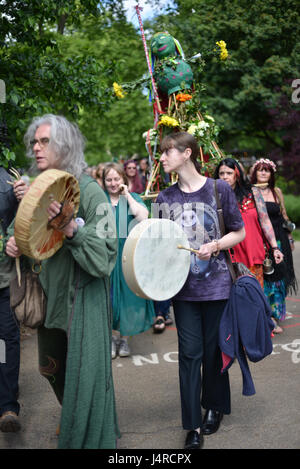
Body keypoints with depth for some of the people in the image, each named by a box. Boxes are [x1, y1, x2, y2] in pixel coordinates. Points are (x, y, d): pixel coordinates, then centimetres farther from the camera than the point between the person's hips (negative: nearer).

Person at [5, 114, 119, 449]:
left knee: (84, 375, 3)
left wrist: (71, 228, -34)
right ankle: (71, 419, 48)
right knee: (52, 369, 22)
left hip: (82, 300, -7)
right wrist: (15, 245, -6)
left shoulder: (89, 190, -16)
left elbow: (104, 258, -22)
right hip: (50, 296, 7)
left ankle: (88, 437, 27)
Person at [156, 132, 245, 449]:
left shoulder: (218, 190, -5)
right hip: (183, 286, 2)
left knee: (213, 349, 9)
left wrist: (216, 245, -15)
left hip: (215, 283, -2)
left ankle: (214, 406, 33)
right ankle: (193, 425, 12)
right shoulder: (165, 197, 5)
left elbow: (239, 233, 1)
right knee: (189, 352, 3)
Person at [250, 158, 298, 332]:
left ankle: (275, 318, 13)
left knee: (276, 277, 3)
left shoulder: (276, 192, 8)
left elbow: (284, 215, 15)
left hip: (277, 240, 2)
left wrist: (290, 237, 15)